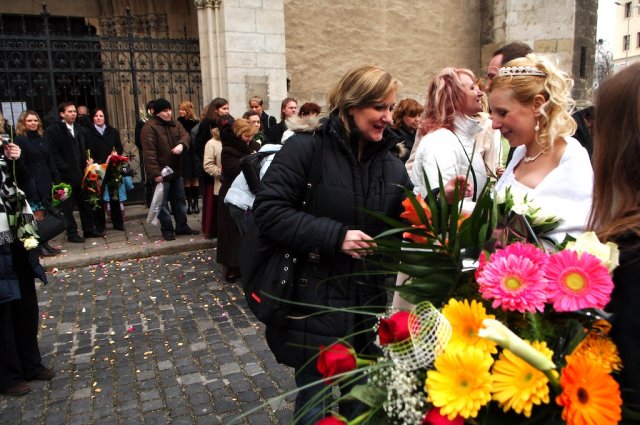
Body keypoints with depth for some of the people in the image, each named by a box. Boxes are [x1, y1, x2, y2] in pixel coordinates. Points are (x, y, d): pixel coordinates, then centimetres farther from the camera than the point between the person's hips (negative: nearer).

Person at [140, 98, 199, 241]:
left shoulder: (175, 124, 10)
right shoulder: (150, 127, -13)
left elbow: (185, 135, -5)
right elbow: (149, 152, -19)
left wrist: (181, 144, -30)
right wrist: (155, 173, -24)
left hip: (176, 171, 7)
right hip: (161, 172, -7)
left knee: (180, 201, 15)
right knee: (163, 203, 3)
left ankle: (182, 227, 27)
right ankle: (167, 230, 14)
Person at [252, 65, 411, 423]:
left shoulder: (392, 165, 5)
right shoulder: (306, 149, -11)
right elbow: (268, 211, -18)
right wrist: (334, 235, -23)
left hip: (370, 303, 5)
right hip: (314, 302, -5)